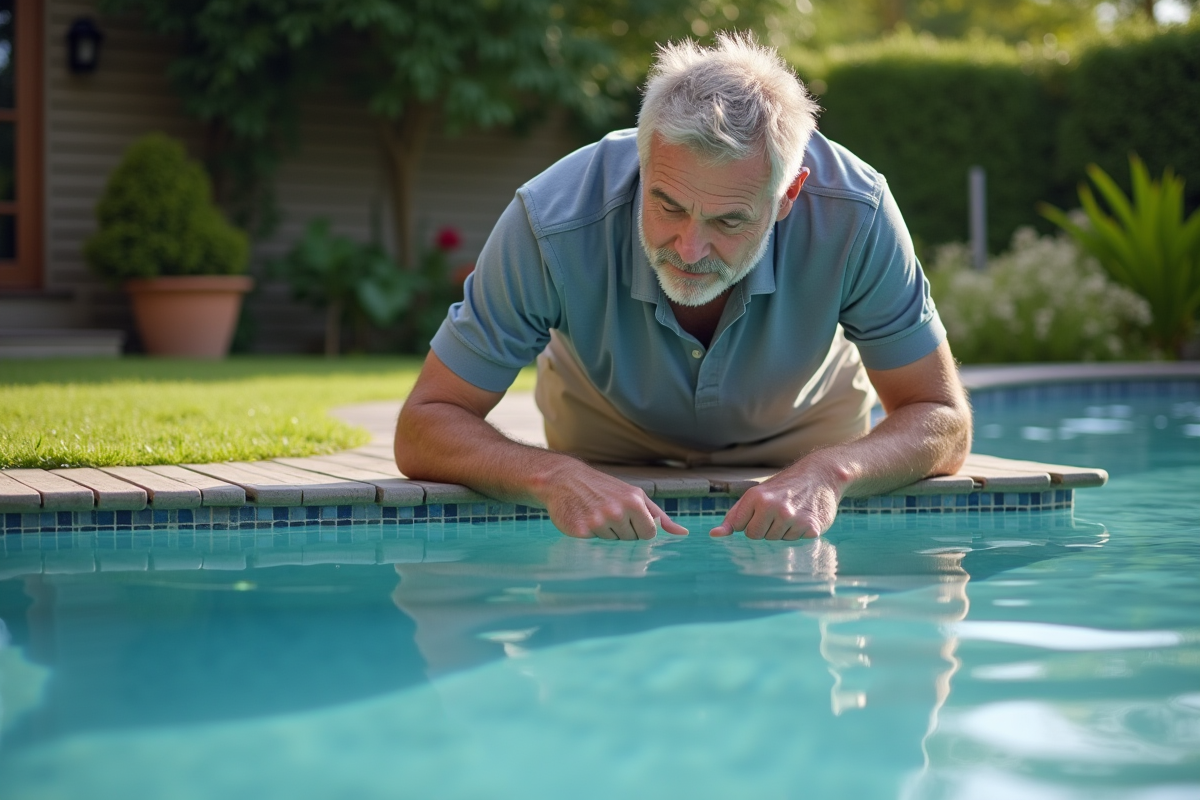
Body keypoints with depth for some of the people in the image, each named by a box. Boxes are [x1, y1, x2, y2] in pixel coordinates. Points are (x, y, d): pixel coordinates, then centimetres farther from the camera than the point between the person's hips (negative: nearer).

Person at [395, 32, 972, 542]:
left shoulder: (853, 215, -35)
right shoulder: (553, 223, -37)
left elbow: (941, 421, -24)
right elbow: (424, 426, -29)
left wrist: (828, 473, -45)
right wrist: (555, 478, -49)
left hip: (803, 438, -1)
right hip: (610, 450, 1)